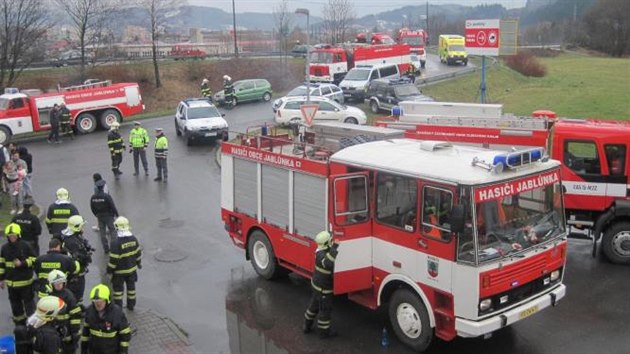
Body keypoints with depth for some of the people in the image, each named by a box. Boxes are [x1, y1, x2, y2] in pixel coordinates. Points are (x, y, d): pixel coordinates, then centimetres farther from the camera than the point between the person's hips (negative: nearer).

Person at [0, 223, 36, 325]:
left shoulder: (25, 246, -12)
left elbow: (34, 260, -7)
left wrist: (22, 263, -22)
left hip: (26, 281, -4)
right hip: (11, 282, 4)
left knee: (28, 302, 5)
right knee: (15, 303, 15)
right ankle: (19, 323, 30)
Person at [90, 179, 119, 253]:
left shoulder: (93, 197, -7)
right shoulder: (107, 196, -22)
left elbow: (92, 208, 3)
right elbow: (113, 206, -17)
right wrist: (117, 214, -1)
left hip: (100, 217, 4)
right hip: (109, 216, -4)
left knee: (102, 233, 13)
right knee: (112, 231, 9)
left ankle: (106, 249, 18)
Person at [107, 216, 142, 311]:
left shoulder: (116, 243, -25)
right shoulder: (134, 239, -8)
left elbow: (113, 259, -21)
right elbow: (138, 253, 4)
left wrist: (109, 270, -8)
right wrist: (139, 263, 19)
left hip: (119, 271, -5)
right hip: (132, 269, 5)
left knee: (118, 289, 11)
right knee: (131, 287, 19)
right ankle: (131, 305, 32)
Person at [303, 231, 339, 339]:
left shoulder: (323, 251, -4)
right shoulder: (322, 255, -32)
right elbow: (329, 263, -55)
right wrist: (335, 246, -54)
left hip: (317, 284, 9)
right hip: (324, 288, -9)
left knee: (314, 306, 25)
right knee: (326, 310, 10)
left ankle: (307, 326, 42)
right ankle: (324, 332, 27)